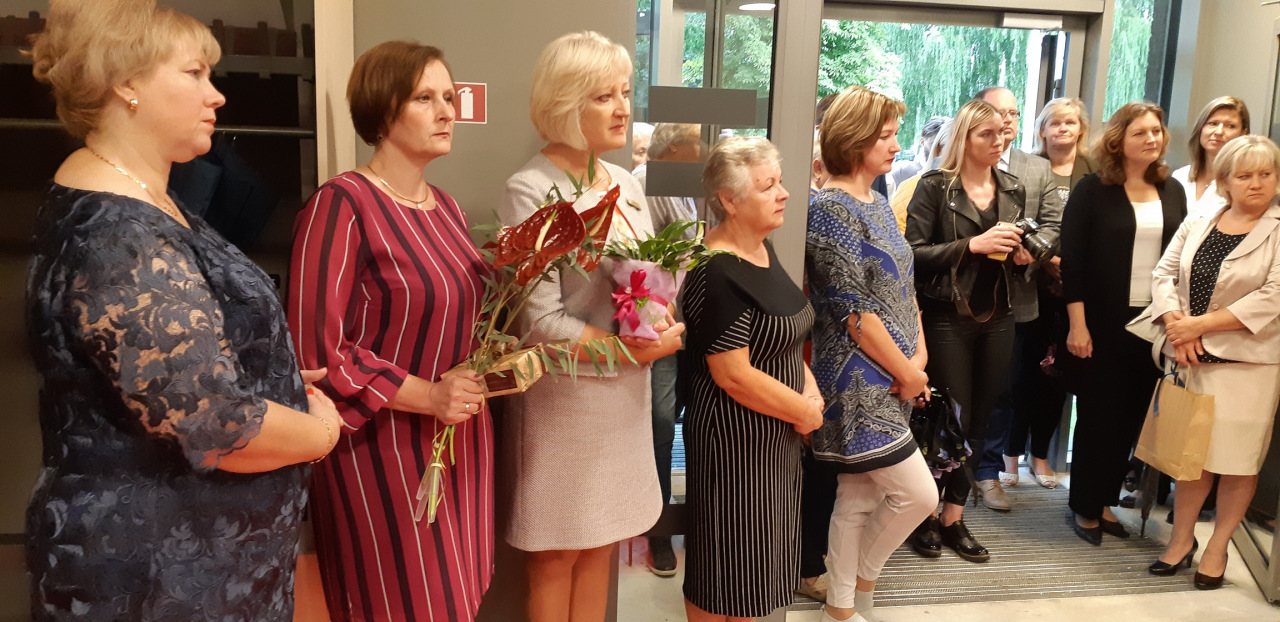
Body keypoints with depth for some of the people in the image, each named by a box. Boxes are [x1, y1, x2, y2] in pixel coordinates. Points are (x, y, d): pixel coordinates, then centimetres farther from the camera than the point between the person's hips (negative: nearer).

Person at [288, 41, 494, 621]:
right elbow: (315, 348, -19)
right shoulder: (342, 204, -16)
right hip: (385, 449, -7)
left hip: (460, 439, 8)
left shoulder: (446, 208, 10)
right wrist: (427, 396, -19)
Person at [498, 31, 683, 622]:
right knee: (557, 556, 8)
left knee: (599, 543, 16)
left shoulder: (626, 184, 7)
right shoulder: (530, 191, -14)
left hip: (625, 395, 6)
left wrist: (663, 330, -7)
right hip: (564, 395, -6)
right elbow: (540, 320, -19)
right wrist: (631, 350, -16)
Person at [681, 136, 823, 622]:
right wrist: (805, 412, -13)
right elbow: (734, 376, -25)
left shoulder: (763, 250, 6)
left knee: (756, 554, 20)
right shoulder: (718, 275, -24)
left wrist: (810, 386, 0)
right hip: (734, 436, -9)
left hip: (774, 432, 9)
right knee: (728, 560, 6)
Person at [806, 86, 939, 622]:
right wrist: (906, 372, -11)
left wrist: (919, 356, 2)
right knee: (918, 493, -4)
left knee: (859, 496, 14)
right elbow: (852, 311, -19)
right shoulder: (829, 209, -15)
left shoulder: (878, 203, 12)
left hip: (887, 379, 8)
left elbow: (903, 289, 15)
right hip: (859, 381, -8)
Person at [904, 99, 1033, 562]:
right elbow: (914, 253, -13)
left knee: (978, 420, 8)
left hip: (997, 318, 6)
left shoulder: (1013, 190, 13)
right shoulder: (935, 187, -5)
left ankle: (953, 517, 20)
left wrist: (1023, 255, 2)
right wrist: (973, 244, -20)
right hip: (947, 316, -5)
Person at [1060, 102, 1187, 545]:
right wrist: (1077, 324, -15)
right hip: (1102, 325, -4)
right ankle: (1083, 507, 19)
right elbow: (1072, 259, -10)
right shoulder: (1093, 190, -6)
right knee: (1097, 416, 5)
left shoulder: (1173, 192, 8)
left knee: (1130, 417, 11)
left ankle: (1105, 501, 25)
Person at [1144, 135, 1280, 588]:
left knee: (1237, 460, 4)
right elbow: (1164, 274, 5)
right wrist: (1177, 327, -11)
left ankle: (1217, 549, 19)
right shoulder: (1196, 225, 9)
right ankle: (1181, 538, 25)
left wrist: (1200, 324, -16)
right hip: (1193, 358, 4)